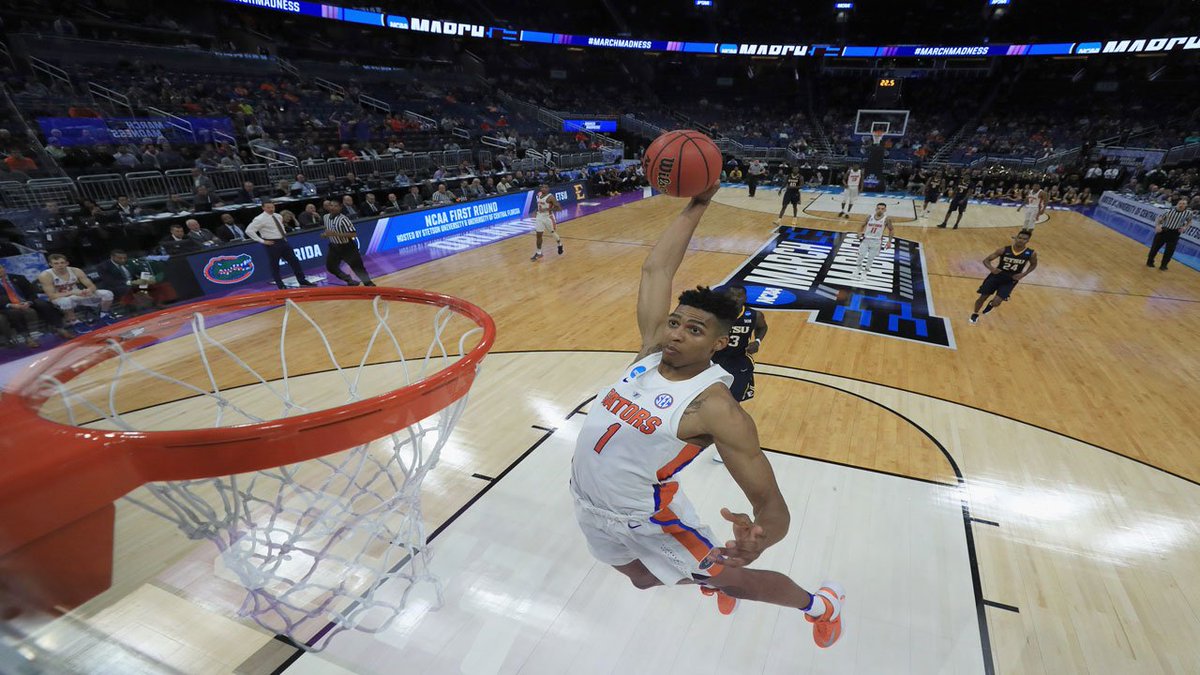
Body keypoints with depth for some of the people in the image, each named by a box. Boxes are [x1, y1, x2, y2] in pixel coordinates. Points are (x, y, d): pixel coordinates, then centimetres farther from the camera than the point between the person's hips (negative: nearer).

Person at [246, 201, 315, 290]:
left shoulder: (277, 216, 8)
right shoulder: (260, 219, -12)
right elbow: (249, 230, -15)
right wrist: (262, 241, -16)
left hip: (283, 242, 7)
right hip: (273, 244, -7)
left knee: (294, 261, 8)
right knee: (274, 267, 4)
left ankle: (302, 281, 17)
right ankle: (281, 287, 12)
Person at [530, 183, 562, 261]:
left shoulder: (550, 197, -19)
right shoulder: (539, 195, 4)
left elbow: (558, 207, -23)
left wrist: (546, 209, -29)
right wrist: (537, 211, 8)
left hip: (548, 217, -6)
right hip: (540, 217, 6)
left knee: (553, 233, 13)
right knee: (538, 235, 3)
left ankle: (560, 245, 42)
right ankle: (539, 253, 12)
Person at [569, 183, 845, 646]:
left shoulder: (715, 406, -27)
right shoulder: (652, 351, -11)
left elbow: (771, 503, -27)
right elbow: (656, 270, -8)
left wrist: (759, 538, -49)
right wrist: (696, 206, -9)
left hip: (644, 519, -6)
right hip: (588, 504, 6)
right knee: (642, 579, 31)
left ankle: (823, 605, 43)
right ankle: (707, 576, 60)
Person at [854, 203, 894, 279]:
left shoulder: (886, 219, -8)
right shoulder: (870, 217, -2)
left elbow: (891, 230, 2)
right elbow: (863, 225, 10)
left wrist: (889, 241, -6)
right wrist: (860, 232, -9)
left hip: (876, 241, -1)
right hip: (866, 239, 1)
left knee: (871, 258, 3)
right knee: (861, 255, -9)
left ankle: (865, 272, 21)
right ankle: (858, 267, 18)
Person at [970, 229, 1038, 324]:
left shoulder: (1031, 254, -11)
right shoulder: (1003, 250, -15)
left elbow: (1034, 264, 10)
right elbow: (986, 260, -11)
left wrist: (1023, 274, -7)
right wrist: (991, 268, -32)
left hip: (1010, 280, 0)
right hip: (996, 275, 0)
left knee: (996, 302, -12)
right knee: (982, 298, 4)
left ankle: (991, 304, 28)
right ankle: (975, 314, 31)